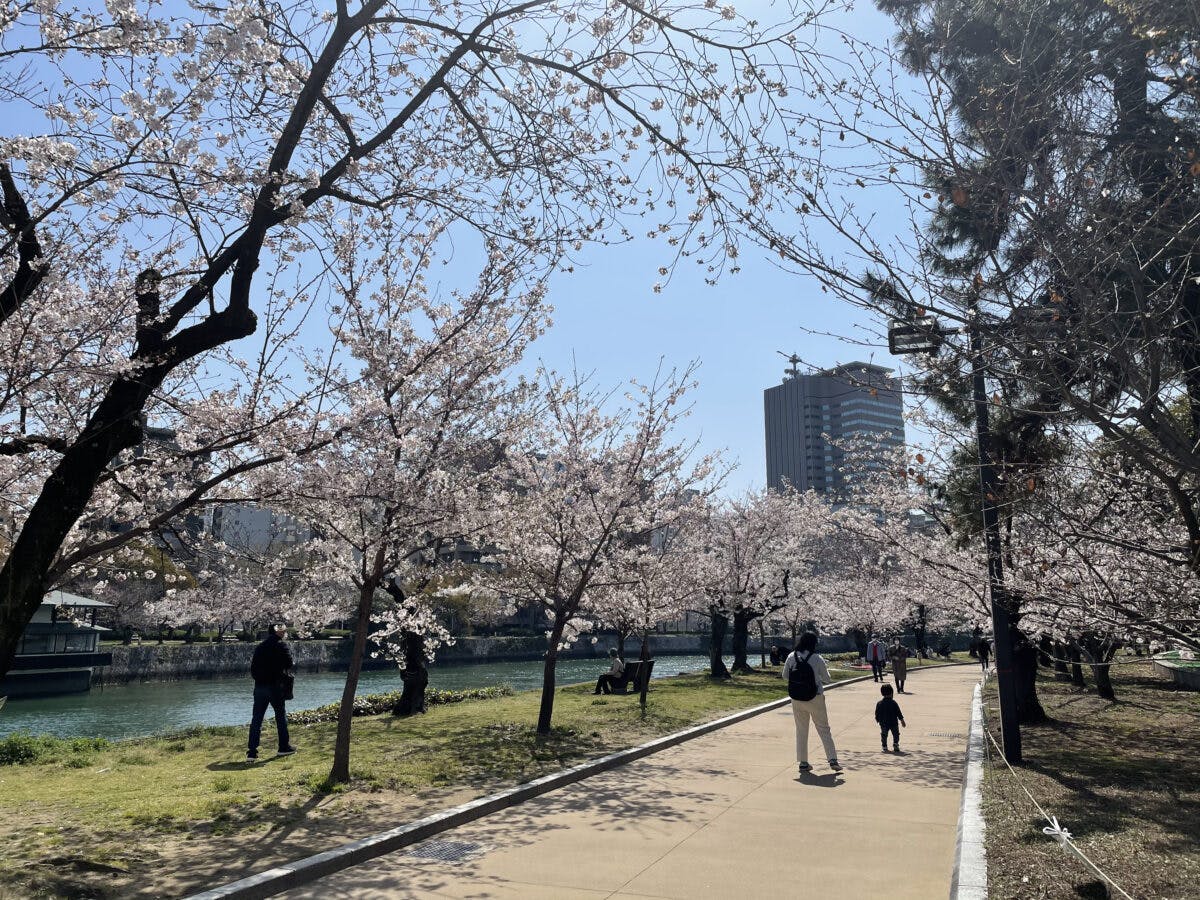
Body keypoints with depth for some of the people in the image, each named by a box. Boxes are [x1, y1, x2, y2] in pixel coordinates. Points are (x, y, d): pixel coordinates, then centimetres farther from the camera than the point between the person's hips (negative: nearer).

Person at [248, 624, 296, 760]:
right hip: (274, 686, -4)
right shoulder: (281, 646, -5)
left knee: (256, 718, 4)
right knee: (281, 716, 9)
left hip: (259, 686, 5)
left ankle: (252, 751, 1)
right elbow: (289, 665, -12)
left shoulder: (260, 647, 12)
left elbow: (253, 668, 13)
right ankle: (284, 747, 14)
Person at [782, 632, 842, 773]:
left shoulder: (791, 657, -4)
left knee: (801, 730, 12)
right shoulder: (817, 658, -12)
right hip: (815, 698, -3)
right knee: (824, 729, 9)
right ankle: (832, 760, 6)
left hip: (797, 699, 3)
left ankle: (803, 763, 14)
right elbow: (827, 679, -3)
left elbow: (785, 676, 2)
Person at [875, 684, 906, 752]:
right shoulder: (893, 703, -11)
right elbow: (898, 713, -6)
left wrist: (878, 721, 15)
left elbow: (877, 715, 0)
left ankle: (884, 747, 11)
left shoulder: (879, 704, -5)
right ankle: (895, 746, 5)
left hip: (884, 723, 1)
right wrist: (902, 721, 4)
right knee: (896, 734, 14)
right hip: (894, 723, -1)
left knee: (884, 735, 13)